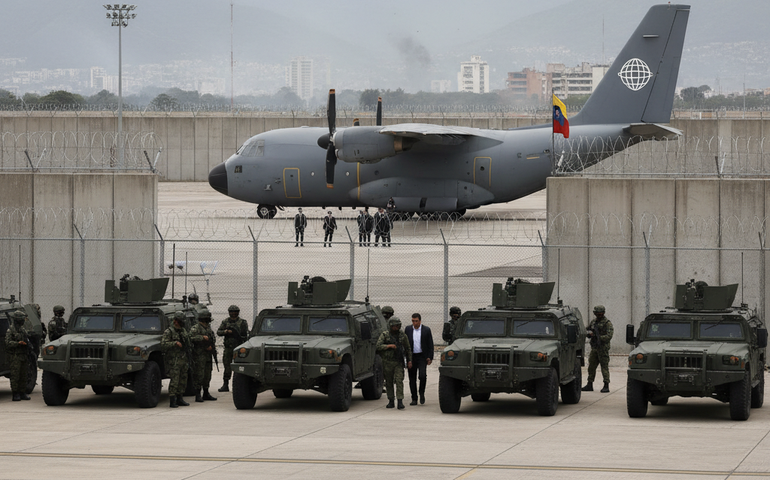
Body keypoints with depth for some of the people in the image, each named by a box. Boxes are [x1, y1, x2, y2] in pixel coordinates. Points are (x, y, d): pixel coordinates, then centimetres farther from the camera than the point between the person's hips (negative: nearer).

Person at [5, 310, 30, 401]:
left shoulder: (23, 329, 16)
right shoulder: (10, 330, -7)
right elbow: (8, 343, -15)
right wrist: (18, 343, -27)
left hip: (23, 355, 7)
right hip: (15, 356, -7)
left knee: (23, 376, 8)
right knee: (15, 376, -7)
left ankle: (23, 393, 13)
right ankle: (15, 394, -5)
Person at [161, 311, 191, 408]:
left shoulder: (183, 331, 14)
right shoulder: (168, 332, -9)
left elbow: (188, 343, 25)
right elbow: (163, 344, -19)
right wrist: (175, 343, -26)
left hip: (183, 359, 8)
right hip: (173, 360, -8)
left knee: (183, 380, 11)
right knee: (174, 381, -10)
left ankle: (179, 399, 21)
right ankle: (172, 401, -8)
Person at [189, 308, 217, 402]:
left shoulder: (209, 329, 17)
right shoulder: (195, 328, -7)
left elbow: (212, 341, 18)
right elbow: (191, 337, -21)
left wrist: (211, 347, -2)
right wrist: (202, 338, -21)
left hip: (208, 355, 8)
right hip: (199, 355, -8)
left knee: (207, 376, 12)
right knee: (199, 376, -9)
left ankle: (206, 394, 21)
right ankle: (198, 395, -7)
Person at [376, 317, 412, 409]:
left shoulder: (402, 335, 6)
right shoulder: (384, 335, 0)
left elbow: (408, 349, 14)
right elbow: (378, 346, -9)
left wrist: (409, 360, 8)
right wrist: (389, 346, -20)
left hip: (399, 362, 0)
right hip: (387, 362, 0)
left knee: (399, 381, -12)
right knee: (389, 382, 6)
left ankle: (400, 402, -16)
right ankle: (390, 401, 18)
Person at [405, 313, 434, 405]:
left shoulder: (426, 330, 1)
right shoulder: (408, 329, 5)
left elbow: (430, 344, 4)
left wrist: (430, 357, -3)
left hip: (422, 357, -2)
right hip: (411, 357, 2)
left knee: (422, 375, -17)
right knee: (412, 378, 3)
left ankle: (422, 393, 6)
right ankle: (414, 399, 10)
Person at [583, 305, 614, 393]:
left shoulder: (607, 323, -9)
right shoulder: (593, 321, 13)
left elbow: (609, 336, -16)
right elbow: (587, 329, 18)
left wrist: (598, 337, -20)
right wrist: (590, 333, -5)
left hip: (603, 348, -7)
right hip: (594, 348, 7)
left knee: (604, 367, -6)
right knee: (591, 366, 8)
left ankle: (606, 386, -5)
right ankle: (589, 385, 15)